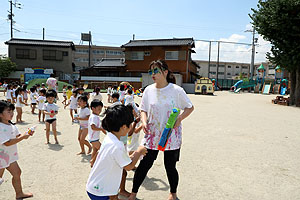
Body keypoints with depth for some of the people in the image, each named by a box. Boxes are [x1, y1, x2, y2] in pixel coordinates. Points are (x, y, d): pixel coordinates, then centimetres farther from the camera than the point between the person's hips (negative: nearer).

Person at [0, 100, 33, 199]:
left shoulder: (12, 125, 2)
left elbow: (18, 136, 11)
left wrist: (27, 134, -8)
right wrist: (23, 137, -28)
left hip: (10, 155, 8)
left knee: (17, 173, 16)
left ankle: (19, 194, 33)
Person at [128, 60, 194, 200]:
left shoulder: (176, 90, -8)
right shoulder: (149, 90, 1)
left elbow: (190, 107, 1)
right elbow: (143, 109, 11)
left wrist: (179, 119, -15)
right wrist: (144, 121, -9)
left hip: (171, 135, -2)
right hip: (152, 134, 2)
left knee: (170, 166, 9)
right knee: (144, 164, 5)